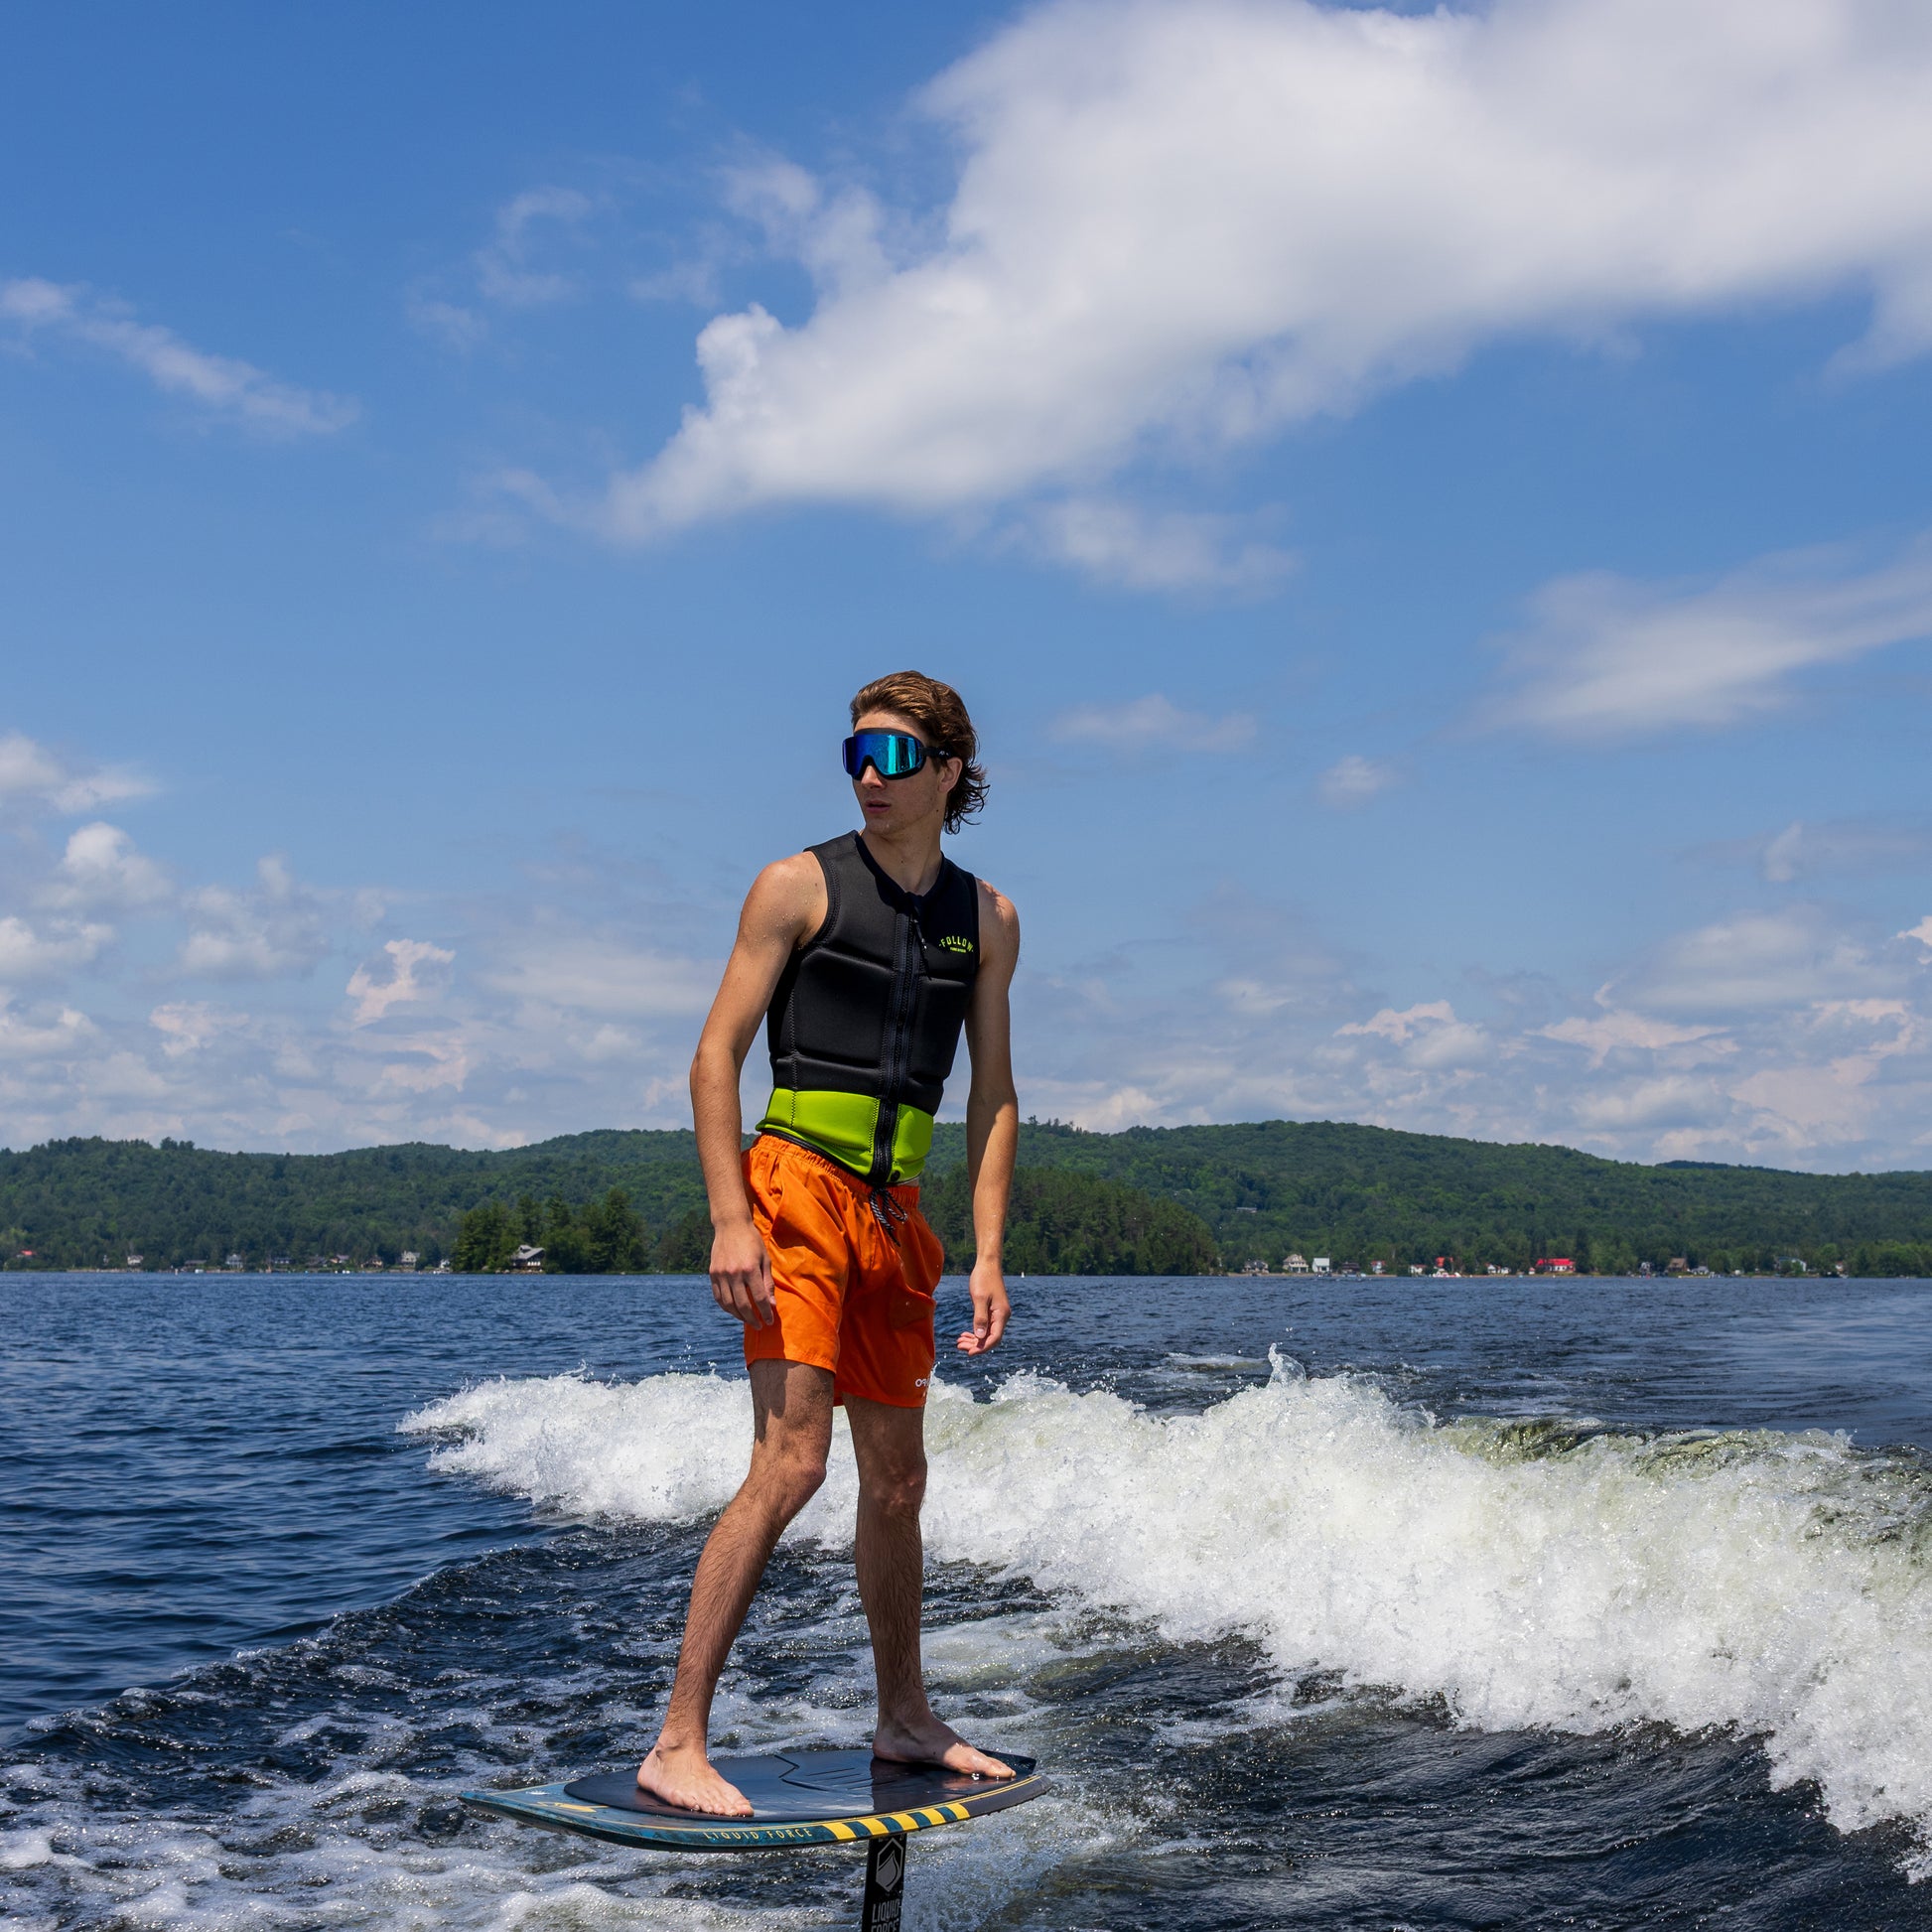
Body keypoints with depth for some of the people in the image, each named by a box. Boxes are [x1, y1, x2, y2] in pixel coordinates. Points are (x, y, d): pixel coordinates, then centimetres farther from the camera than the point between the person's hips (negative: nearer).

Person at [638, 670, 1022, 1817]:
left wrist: (987, 1255, 5)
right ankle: (680, 1744, -13)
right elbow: (716, 1056, -6)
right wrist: (730, 1220, -16)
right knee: (790, 1461, -17)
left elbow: (994, 1096, 13)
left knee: (898, 1483, 14)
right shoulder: (800, 886, -2)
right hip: (797, 1188, -5)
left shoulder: (987, 919, 12)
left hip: (895, 1213, 5)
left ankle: (906, 1721, 31)